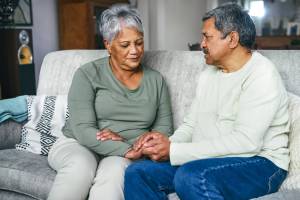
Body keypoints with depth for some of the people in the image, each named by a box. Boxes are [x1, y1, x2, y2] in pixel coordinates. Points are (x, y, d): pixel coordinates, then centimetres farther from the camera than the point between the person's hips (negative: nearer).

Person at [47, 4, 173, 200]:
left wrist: (127, 141, -13)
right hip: (77, 145, -1)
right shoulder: (88, 74, -4)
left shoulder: (156, 80, 7)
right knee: (80, 167, -34)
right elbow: (83, 130, -12)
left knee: (115, 170, -33)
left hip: (124, 156, 1)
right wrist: (127, 150, -24)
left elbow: (165, 129, 5)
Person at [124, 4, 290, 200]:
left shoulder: (261, 74, -11)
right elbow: (191, 125, 14)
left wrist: (174, 151, -21)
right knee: (137, 172, -10)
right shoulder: (208, 75, 14)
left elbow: (246, 141, -22)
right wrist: (168, 142, -9)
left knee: (190, 176, -35)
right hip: (206, 159, 7)